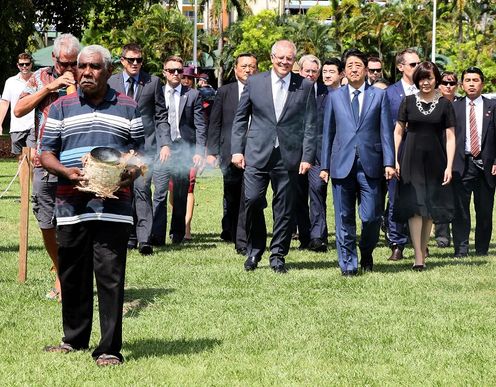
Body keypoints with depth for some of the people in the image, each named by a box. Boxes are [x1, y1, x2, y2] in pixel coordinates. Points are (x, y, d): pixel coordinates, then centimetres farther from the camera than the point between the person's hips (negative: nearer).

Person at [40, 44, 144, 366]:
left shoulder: (128, 108, 10)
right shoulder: (61, 107, 11)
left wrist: (131, 174, -10)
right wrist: (66, 172, -12)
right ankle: (75, 338, 25)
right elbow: (46, 154, 8)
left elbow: (140, 153, 11)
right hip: (72, 204, 2)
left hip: (114, 204, -2)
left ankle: (110, 349, -4)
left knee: (110, 276, -6)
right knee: (73, 275, 9)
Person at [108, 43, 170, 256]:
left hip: (145, 144, -3)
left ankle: (144, 240, -17)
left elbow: (161, 116, 6)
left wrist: (165, 143, -4)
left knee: (141, 188, -15)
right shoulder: (111, 82, 9)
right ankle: (129, 237, 15)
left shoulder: (153, 82, 5)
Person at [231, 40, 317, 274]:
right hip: (257, 154, 0)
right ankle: (254, 250, 11)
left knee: (284, 208, 3)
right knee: (252, 200, -8)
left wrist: (307, 157, -3)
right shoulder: (255, 83, 6)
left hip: (288, 156, 0)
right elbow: (240, 118, 10)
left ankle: (278, 255, 15)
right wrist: (237, 149, 2)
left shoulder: (305, 87, 5)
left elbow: (310, 125, 4)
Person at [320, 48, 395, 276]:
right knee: (344, 219, 2)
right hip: (342, 165, 1)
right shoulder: (334, 97, 12)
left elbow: (386, 131, 5)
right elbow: (328, 133, 13)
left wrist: (389, 162, -4)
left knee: (371, 217, -3)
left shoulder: (379, 96, 9)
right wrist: (324, 165, 8)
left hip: (370, 165, -1)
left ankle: (366, 253, 23)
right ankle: (348, 263, 10)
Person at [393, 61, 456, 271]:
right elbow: (398, 132, 7)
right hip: (411, 161, -1)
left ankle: (423, 251, 17)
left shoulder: (444, 104, 3)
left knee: (430, 209, 5)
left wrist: (449, 167, -4)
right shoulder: (408, 102, 4)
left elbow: (450, 137, 2)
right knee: (415, 207, -8)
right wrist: (395, 160, -2)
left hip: (434, 162, 1)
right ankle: (418, 257, -8)